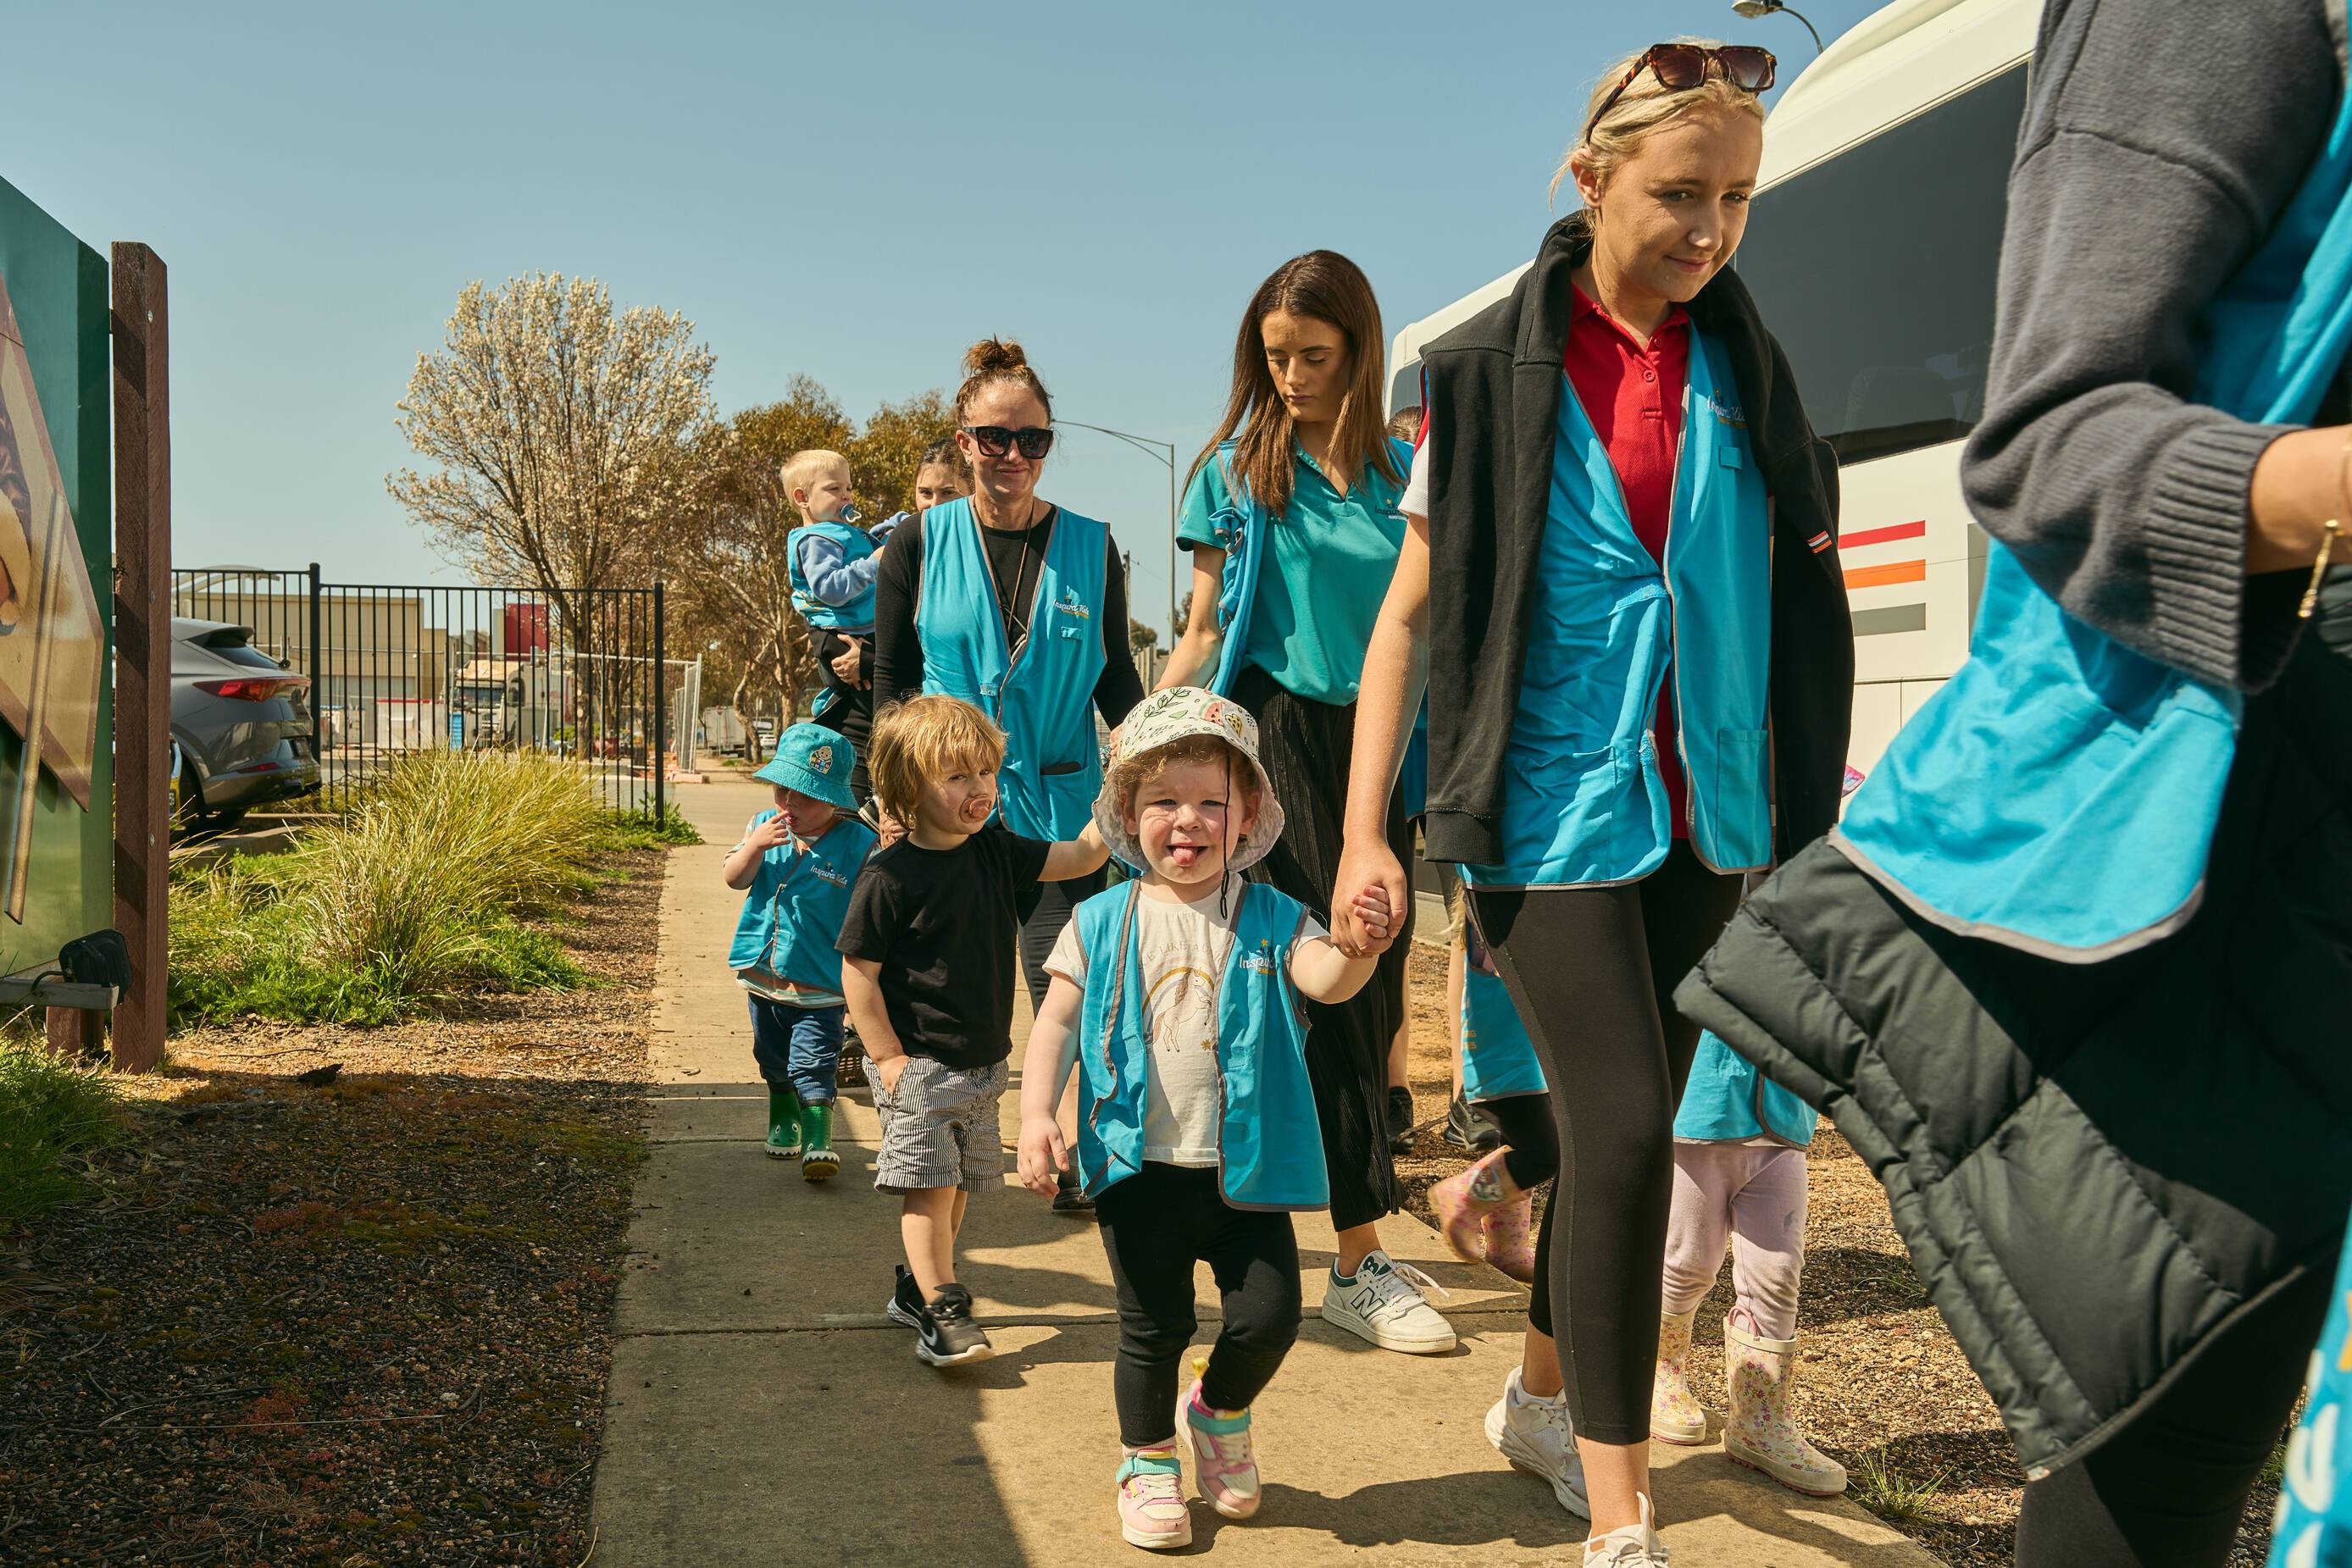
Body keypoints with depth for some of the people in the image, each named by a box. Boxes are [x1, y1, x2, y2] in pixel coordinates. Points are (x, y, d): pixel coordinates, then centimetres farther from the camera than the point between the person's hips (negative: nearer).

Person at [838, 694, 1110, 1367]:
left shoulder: (996, 851, 3)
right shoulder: (890, 876, -17)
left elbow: (1081, 856, 6)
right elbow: (858, 972, -14)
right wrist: (888, 1059, -15)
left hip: (981, 1062, 7)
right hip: (918, 1064, -7)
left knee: (957, 1184, 15)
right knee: (928, 1184, -7)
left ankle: (916, 1287, 32)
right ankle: (941, 1312, 2)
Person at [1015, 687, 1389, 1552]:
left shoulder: (1269, 919, 0)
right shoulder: (1103, 923, 1)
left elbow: (1324, 977, -18)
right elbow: (1058, 1022, 1)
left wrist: (1358, 946, -41)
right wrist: (1037, 1114, -12)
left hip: (1245, 1169, 1)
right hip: (1139, 1167, 0)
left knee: (1268, 1314, -1)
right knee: (1154, 1327, 7)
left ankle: (1220, 1412, 32)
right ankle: (1148, 1462, 31)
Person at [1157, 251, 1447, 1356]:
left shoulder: (1405, 474, 9)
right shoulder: (1235, 473, 4)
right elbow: (1205, 633, 6)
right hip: (1277, 737, -3)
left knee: (1376, 981, 5)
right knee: (1326, 990, -7)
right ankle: (1358, 1265, -2)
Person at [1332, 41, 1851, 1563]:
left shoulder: (1749, 369, 8)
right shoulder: (1489, 373, -2)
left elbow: (1802, 606, 13)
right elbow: (1409, 613, 0)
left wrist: (1812, 813, 11)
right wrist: (1366, 833, -6)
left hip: (1708, 810, 4)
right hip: (1557, 803, -4)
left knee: (1628, 1128, 11)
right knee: (1625, 1130, -11)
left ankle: (1549, 1395, 35)